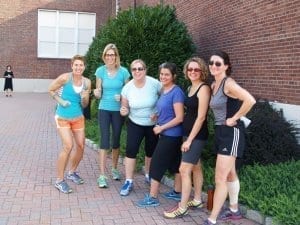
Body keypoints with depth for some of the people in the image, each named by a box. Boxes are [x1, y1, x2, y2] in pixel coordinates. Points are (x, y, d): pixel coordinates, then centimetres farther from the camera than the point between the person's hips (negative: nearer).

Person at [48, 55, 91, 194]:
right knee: (68, 146, -15)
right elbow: (51, 90, -3)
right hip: (63, 117, -5)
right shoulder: (65, 78, -17)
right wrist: (60, 101, -15)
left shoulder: (87, 82, -3)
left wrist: (84, 98, -17)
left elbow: (84, 105, 4)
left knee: (81, 146, 9)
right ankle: (59, 180, -1)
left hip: (78, 117, 5)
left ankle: (72, 173, 33)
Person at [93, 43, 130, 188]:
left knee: (116, 140, 11)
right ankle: (102, 175, -4)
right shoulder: (100, 71, -4)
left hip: (118, 110, 0)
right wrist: (96, 93, -24)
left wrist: (122, 97, -18)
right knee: (104, 140, -7)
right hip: (104, 109, 0)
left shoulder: (123, 72, -7)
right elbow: (99, 93, -1)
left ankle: (114, 169, 32)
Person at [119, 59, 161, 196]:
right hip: (135, 123, 1)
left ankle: (148, 175, 39)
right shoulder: (127, 88, -12)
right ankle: (129, 182, -1)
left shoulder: (154, 83, -20)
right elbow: (125, 107, -1)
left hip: (153, 124, 0)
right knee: (130, 150, -12)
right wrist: (124, 111, -25)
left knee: (151, 151, 14)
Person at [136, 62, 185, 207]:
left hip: (170, 135, -9)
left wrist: (161, 128, -15)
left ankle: (152, 198, 5)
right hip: (168, 134, 9)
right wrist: (158, 119, 4)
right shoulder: (164, 91, 9)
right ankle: (178, 192, 28)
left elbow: (179, 118, -20)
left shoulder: (176, 92, -17)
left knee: (156, 163, -4)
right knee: (174, 163, 16)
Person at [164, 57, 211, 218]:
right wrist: (188, 137, 7)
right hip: (189, 132, 9)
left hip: (197, 135, -9)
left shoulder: (204, 88, -15)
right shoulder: (190, 88, 11)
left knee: (184, 169, -8)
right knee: (195, 167, 17)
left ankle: (182, 208, 1)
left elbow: (201, 117, -19)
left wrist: (189, 139, -18)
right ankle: (197, 200, 29)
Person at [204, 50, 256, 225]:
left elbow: (250, 100, -31)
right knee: (230, 174, 20)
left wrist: (234, 118, -21)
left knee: (220, 179, -7)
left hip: (231, 132, -10)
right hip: (221, 131, 10)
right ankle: (234, 210, 35)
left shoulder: (228, 83, -18)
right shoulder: (214, 85, 9)